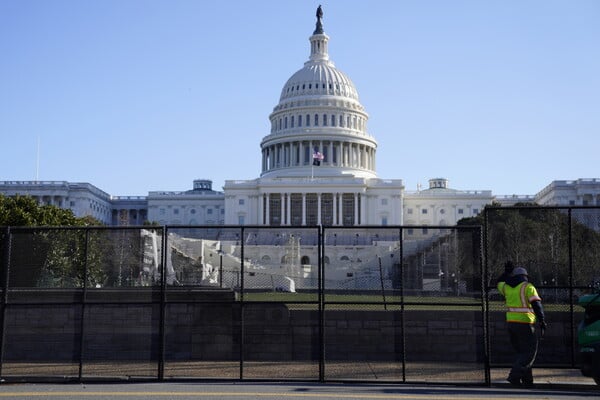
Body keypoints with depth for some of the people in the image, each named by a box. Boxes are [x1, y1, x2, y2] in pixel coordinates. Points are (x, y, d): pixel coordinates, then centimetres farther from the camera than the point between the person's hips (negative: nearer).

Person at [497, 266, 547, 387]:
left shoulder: (507, 287, 10)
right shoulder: (528, 287, -5)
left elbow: (500, 283, 33)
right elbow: (536, 305, -12)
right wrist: (542, 321, -10)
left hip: (511, 323, 6)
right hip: (525, 324, -6)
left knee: (521, 352, 15)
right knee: (529, 352, -1)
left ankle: (527, 380, 15)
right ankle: (514, 376, -15)